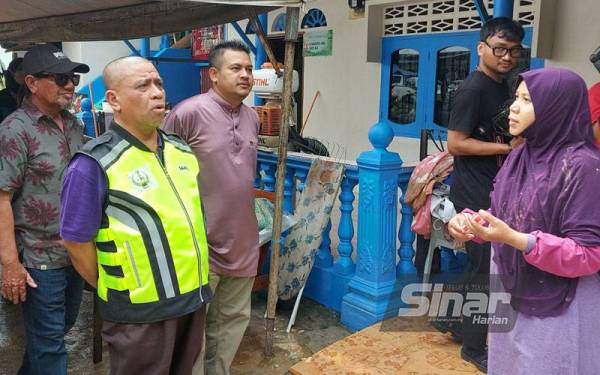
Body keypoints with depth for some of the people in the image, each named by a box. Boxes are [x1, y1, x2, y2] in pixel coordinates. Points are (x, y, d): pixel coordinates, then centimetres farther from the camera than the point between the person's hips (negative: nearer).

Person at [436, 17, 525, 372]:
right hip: (476, 194, -9)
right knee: (485, 269, 2)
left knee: (482, 265, 19)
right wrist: (508, 147, -22)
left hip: (495, 190, 9)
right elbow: (455, 143, -21)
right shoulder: (473, 89, -16)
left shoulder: (503, 87, 12)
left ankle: (450, 318, 37)